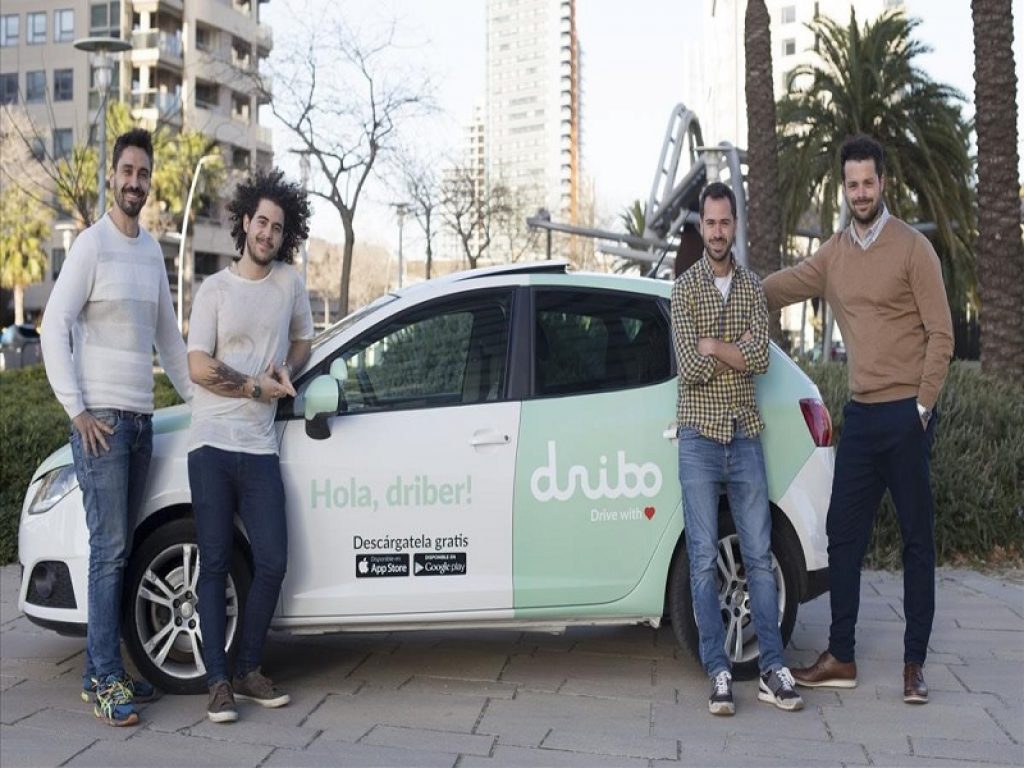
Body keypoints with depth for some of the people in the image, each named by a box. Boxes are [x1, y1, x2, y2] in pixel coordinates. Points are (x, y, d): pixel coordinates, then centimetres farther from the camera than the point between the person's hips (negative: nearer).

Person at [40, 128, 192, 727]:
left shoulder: (152, 250, 14)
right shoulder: (92, 245, -7)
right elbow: (55, 329, -10)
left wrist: (196, 395, 17)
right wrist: (77, 411, -14)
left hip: (142, 419, 7)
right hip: (102, 419, -7)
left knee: (121, 551, 9)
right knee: (110, 552, -7)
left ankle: (100, 671, 17)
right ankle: (107, 681, -1)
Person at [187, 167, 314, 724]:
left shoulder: (290, 282, 9)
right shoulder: (215, 289, 1)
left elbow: (302, 339, 23)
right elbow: (199, 367, -5)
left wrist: (285, 370, 2)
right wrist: (257, 387, -8)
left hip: (260, 448, 3)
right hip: (212, 444, -3)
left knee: (271, 564, 0)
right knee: (215, 565, 1)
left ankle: (249, 671, 17)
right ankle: (218, 683, 6)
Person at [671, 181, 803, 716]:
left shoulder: (752, 287, 9)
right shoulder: (685, 287, 1)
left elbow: (760, 359, -7)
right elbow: (689, 368, -11)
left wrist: (710, 343, -10)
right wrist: (737, 349, -5)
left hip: (745, 437, 3)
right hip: (700, 438, -2)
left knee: (759, 557, 4)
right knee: (704, 560, -1)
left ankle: (773, 671, 10)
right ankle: (719, 673, 6)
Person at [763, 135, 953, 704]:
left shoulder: (912, 248, -5)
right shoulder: (833, 255, 11)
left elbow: (941, 334, -7)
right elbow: (776, 289, 18)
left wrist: (923, 405, -11)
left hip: (905, 413, -5)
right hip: (861, 414, 5)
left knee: (918, 539, 2)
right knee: (844, 534, 7)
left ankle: (915, 665, 11)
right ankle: (841, 658, 16)